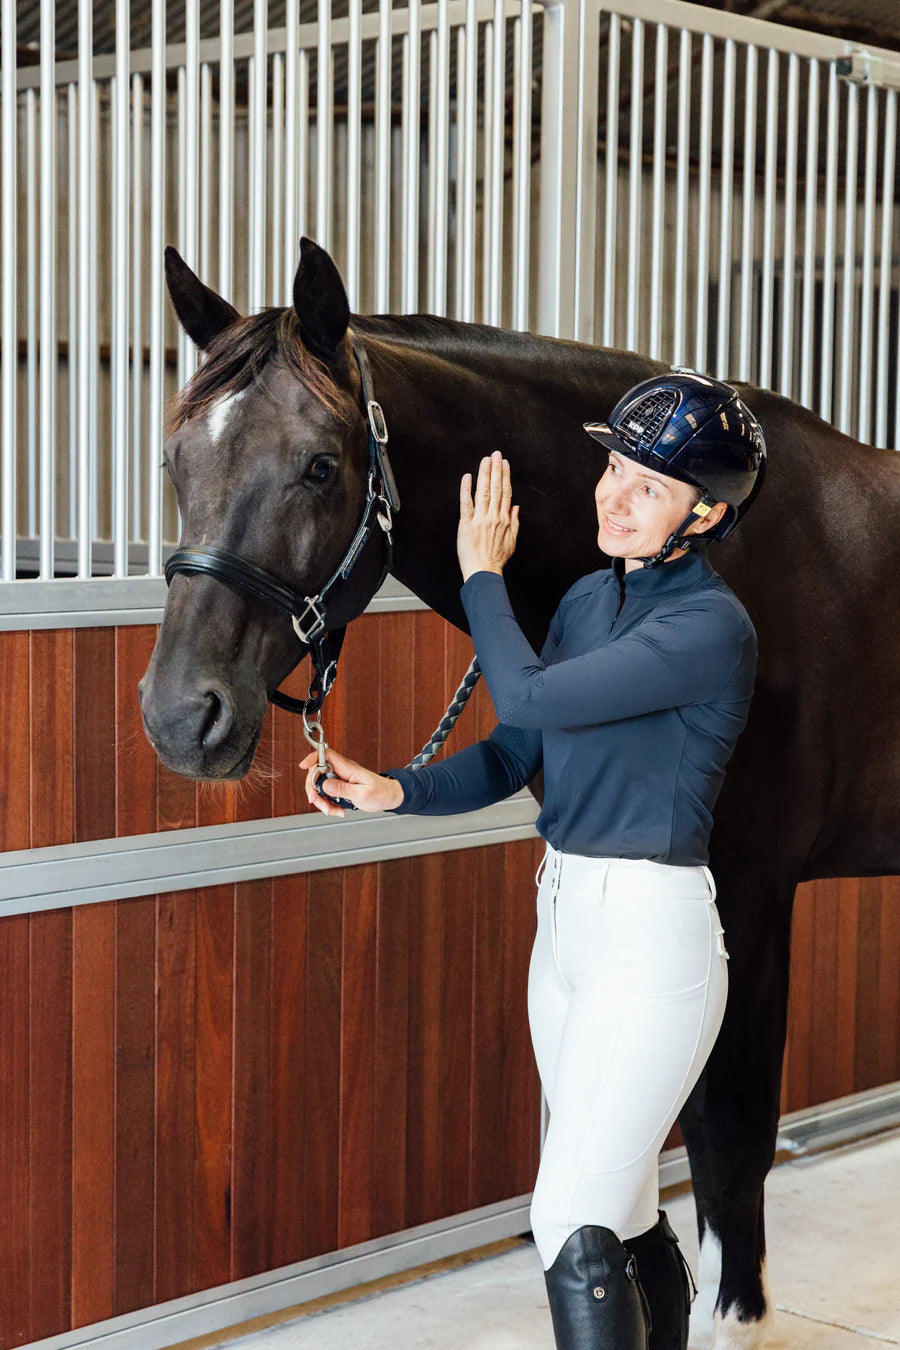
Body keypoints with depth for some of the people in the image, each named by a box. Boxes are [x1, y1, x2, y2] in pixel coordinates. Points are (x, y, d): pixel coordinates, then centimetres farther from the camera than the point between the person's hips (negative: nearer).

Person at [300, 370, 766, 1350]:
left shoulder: (712, 626, -16)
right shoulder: (590, 598, 10)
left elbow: (530, 696, -19)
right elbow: (514, 755, 12)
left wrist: (482, 577, -3)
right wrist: (396, 791, -5)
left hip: (652, 937, -8)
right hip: (565, 926, 8)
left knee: (573, 1228, -9)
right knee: (628, 1213, 17)